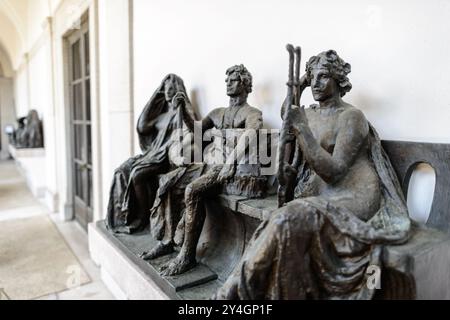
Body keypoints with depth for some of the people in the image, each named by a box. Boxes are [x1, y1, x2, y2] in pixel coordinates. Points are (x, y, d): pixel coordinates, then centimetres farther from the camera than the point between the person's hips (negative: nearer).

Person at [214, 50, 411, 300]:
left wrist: (302, 129, -21)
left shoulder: (351, 117, -8)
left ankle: (237, 289, -16)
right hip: (320, 195, 6)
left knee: (289, 220, -30)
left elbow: (333, 172, -18)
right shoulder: (307, 115, 13)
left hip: (355, 198, -6)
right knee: (284, 224, -24)